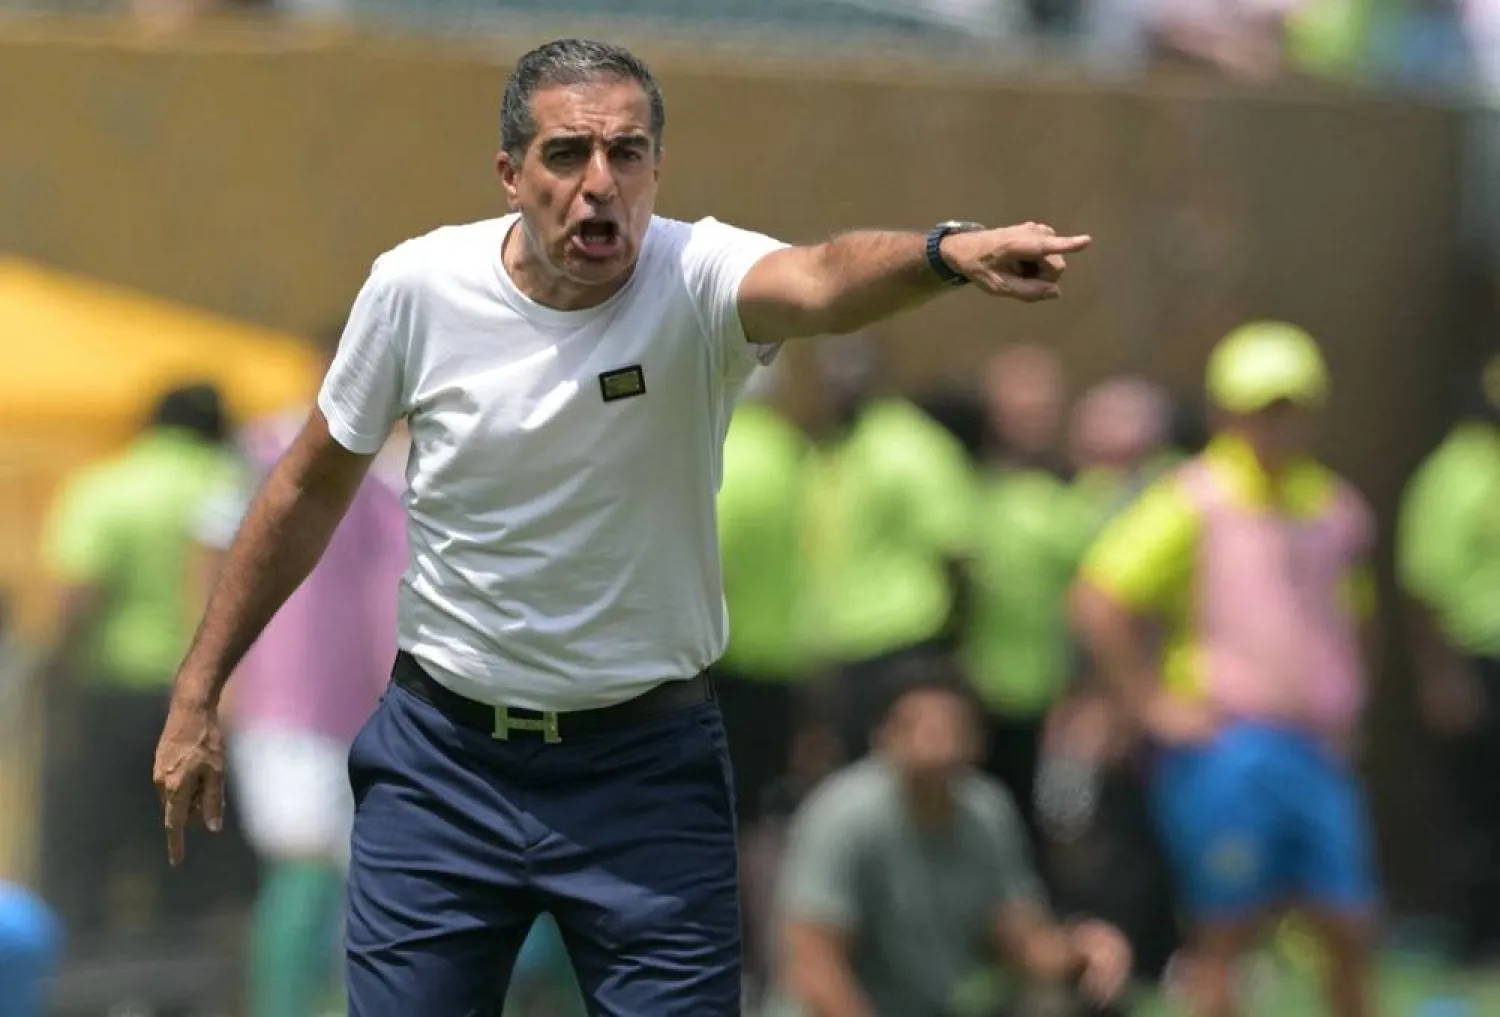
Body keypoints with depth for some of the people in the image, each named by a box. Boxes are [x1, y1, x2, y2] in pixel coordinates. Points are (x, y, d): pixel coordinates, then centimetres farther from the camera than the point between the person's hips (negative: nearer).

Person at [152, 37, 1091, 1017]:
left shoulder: (693, 280, -17)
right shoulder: (416, 287, -10)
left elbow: (823, 281, -41)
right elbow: (312, 488, 5)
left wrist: (949, 251, -64)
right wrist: (197, 695, 8)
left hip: (649, 763, -1)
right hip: (442, 752, 2)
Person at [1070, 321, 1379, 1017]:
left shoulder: (1337, 508, 13)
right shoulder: (1190, 504, -6)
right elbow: (1097, 600, -13)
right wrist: (1151, 705, -13)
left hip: (1317, 745, 6)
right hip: (1226, 745, -6)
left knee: (1350, 932, 2)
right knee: (1223, 933, -5)